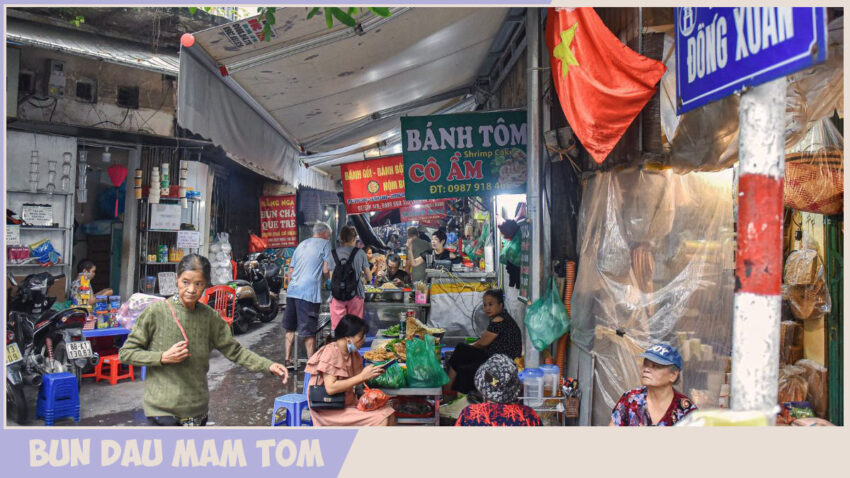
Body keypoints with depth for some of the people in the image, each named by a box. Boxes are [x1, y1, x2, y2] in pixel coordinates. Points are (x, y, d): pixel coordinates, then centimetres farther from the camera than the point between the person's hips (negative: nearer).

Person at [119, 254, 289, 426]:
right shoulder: (156, 312, -9)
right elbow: (125, 353, -3)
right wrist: (162, 358, -16)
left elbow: (234, 350, 3)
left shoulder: (210, 317, 0)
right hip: (162, 410, -3)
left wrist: (268, 365, -8)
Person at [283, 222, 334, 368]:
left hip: (292, 290, 6)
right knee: (309, 332, -2)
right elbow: (326, 270, -6)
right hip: (309, 293, -6)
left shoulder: (302, 244, 21)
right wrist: (322, 281, 12)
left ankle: (287, 361, 18)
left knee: (290, 329, 15)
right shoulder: (325, 244, 2)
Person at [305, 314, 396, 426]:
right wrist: (362, 376, -24)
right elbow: (330, 388, -26)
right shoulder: (331, 353, -18)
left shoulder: (352, 353, 6)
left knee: (387, 412, -7)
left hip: (348, 402, 8)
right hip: (330, 411, -8)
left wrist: (372, 373, -9)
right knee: (380, 419, -17)